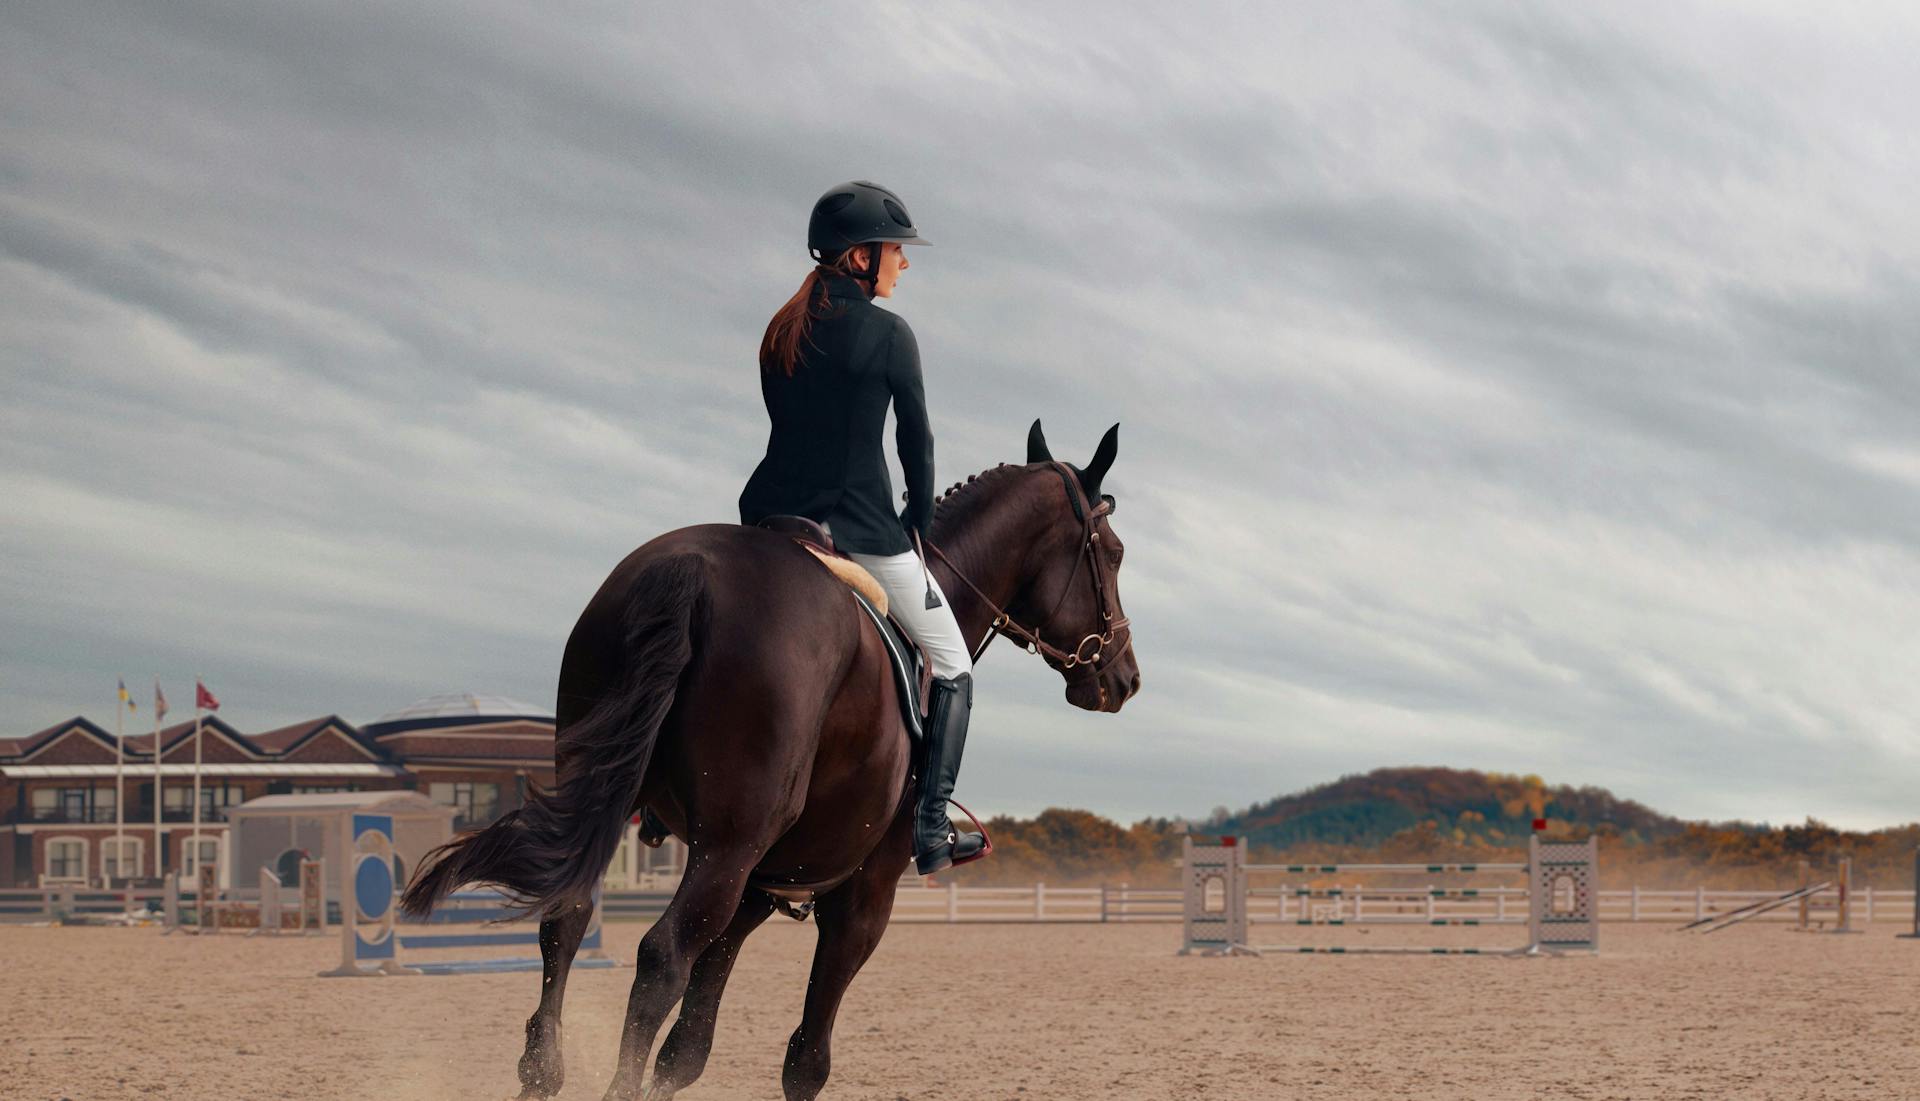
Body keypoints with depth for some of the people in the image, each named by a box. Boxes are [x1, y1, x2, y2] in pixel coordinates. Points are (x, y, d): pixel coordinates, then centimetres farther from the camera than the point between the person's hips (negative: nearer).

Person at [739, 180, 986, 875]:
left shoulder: (780, 331, 10)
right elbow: (916, 440, -3)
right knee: (953, 667, 12)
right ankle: (930, 828, 2)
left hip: (770, 519, 5)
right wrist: (919, 521, 13)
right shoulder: (887, 335, -9)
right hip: (862, 527, -5)